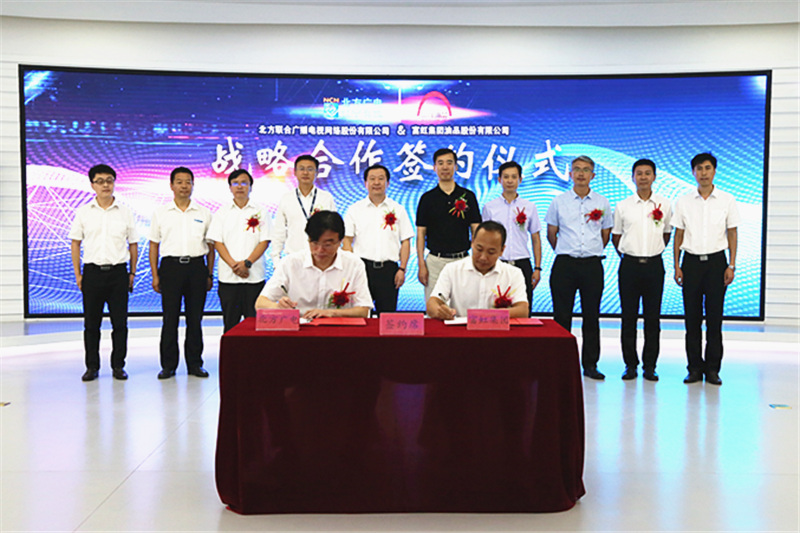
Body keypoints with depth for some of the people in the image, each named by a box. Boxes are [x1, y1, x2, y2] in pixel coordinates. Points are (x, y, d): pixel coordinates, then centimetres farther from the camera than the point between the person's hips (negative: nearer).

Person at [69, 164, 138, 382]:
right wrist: (77, 274, 1)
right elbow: (75, 243, 7)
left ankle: (118, 365, 13)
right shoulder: (84, 212, 5)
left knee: (120, 322, 2)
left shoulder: (125, 213, 5)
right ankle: (92, 366, 17)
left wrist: (132, 273, 4)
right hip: (92, 272, 0)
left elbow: (133, 244, 9)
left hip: (118, 272, 0)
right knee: (91, 323, 6)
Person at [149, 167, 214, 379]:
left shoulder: (204, 213, 9)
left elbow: (210, 246, 11)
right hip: (171, 266, -1)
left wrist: (210, 275, 6)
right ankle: (168, 365, 9)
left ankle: (195, 363, 13)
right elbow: (154, 245, 9)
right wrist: (155, 275, 1)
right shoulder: (161, 213, 8)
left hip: (197, 266, 1)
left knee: (195, 318, 4)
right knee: (170, 318, 0)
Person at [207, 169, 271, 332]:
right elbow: (217, 242, 3)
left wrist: (247, 263, -13)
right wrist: (234, 265, -11)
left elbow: (265, 241, 0)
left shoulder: (260, 212, 7)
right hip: (228, 277, 1)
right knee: (230, 322, 5)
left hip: (254, 276, -1)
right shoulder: (222, 213, 10)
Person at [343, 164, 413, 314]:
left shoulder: (398, 209, 11)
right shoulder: (355, 210, 9)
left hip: (389, 268, 1)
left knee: (388, 313, -1)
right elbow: (346, 240, 5)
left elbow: (406, 241, 9)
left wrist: (402, 269, -1)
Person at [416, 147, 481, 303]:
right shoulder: (427, 198, 6)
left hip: (462, 260, 0)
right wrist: (421, 264, -4)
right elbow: (421, 233, 4)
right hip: (435, 260, 0)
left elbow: (476, 230, 6)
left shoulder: (468, 196, 7)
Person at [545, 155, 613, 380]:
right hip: (565, 264, -1)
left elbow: (605, 234, 18)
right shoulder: (559, 201, 6)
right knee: (562, 315, 1)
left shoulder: (602, 203, 8)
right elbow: (551, 234, 13)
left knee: (592, 315, 4)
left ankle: (590, 364, 13)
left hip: (592, 264, 1)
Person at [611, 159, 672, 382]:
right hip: (629, 264, 0)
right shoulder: (622, 206, 4)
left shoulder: (664, 205, 5)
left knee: (653, 317, 3)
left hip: (654, 265, 0)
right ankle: (630, 364, 12)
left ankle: (650, 365, 12)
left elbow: (666, 234, 18)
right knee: (629, 317, 3)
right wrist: (627, 255, 12)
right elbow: (616, 236, 14)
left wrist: (654, 252, 12)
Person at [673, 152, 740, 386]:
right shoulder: (683, 202, 6)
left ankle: (713, 369, 9)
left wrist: (731, 266, -2)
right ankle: (694, 368, 11)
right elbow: (678, 235, 8)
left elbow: (732, 234, 5)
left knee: (715, 317, 1)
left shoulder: (727, 200, 4)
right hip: (691, 261, 1)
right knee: (692, 317, 2)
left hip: (716, 261, -1)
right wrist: (677, 266, 2)